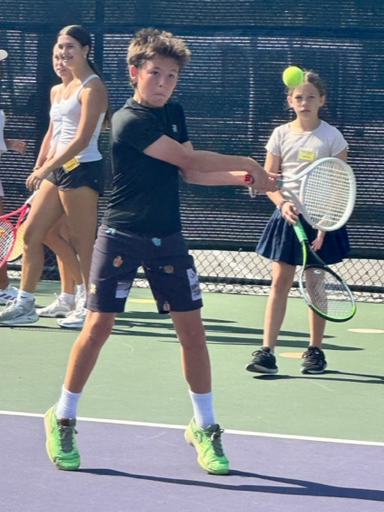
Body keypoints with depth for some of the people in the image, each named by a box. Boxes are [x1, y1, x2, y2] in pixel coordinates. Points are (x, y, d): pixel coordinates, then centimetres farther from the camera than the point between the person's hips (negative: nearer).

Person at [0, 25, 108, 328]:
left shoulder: (92, 88, -12)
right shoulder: (71, 86, 14)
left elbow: (82, 139, -19)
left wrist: (45, 168, -22)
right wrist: (44, 169, 18)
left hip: (82, 169, -9)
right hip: (60, 168, 9)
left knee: (83, 243, -4)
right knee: (31, 234, 7)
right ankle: (25, 305, 12)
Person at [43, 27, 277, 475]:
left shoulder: (174, 113, 9)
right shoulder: (128, 122, -16)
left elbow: (191, 173, 10)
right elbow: (186, 158, -19)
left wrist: (242, 177, -4)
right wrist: (246, 163, -11)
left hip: (167, 239, 6)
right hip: (121, 237, -6)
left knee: (191, 327, 1)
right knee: (98, 325, -6)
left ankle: (204, 427, 11)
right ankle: (62, 418, 11)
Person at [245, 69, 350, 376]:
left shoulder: (332, 137, -3)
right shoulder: (281, 135, 4)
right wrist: (283, 204, -15)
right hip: (287, 217, 2)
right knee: (280, 282, -2)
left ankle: (315, 351, 15)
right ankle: (267, 351, -7)